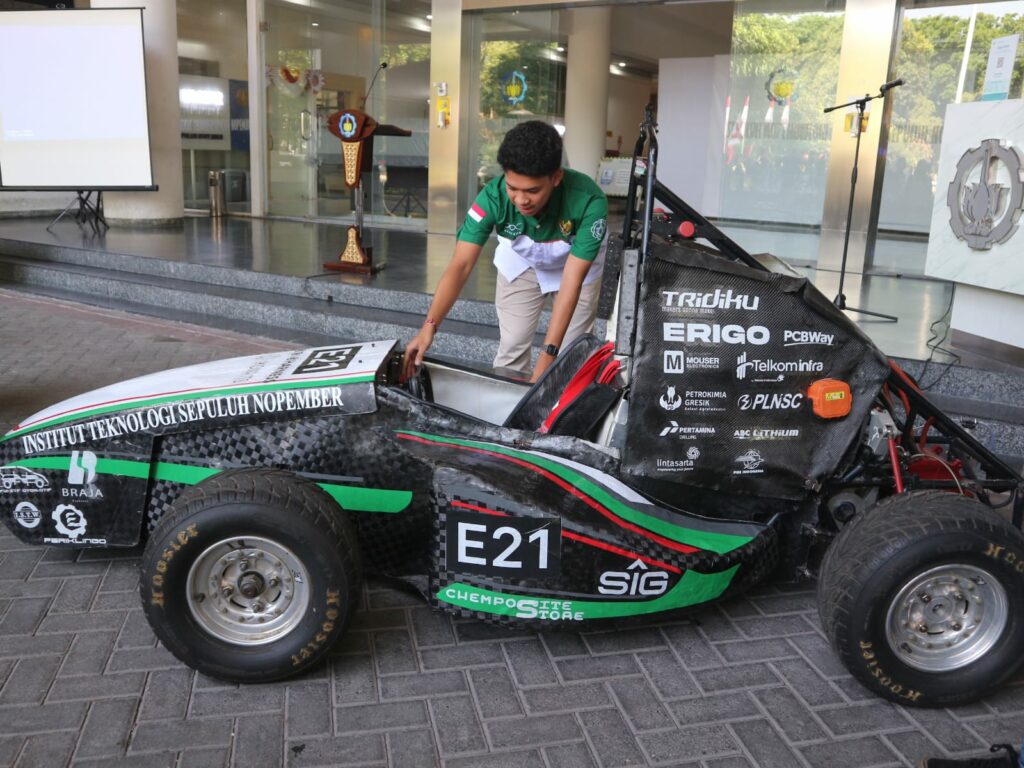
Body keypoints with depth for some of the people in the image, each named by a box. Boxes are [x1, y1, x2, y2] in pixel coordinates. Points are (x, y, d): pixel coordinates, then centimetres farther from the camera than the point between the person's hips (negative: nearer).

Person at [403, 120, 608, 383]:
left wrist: (548, 354, -44)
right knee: (512, 349, 2)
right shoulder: (493, 197, -35)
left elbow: (571, 281, -39)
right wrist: (429, 327, -49)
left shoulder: (589, 201, -40)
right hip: (520, 263, 1)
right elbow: (460, 266, -37)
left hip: (577, 266, -1)